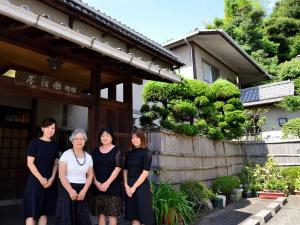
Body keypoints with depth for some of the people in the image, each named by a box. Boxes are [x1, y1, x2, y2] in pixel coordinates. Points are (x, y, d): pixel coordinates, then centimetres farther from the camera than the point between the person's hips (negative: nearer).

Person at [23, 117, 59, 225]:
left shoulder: (55, 145, 7)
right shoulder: (34, 143, -6)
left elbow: (55, 164, 9)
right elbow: (30, 163, -9)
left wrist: (52, 179, -4)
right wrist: (41, 179, -14)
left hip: (50, 182, 5)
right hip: (35, 181, -4)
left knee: (44, 211, 10)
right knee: (32, 212, -2)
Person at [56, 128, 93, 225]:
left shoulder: (88, 157, 7)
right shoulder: (66, 154, -5)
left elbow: (90, 176, 6)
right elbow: (61, 175, -11)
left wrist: (84, 191, -7)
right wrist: (71, 191, -16)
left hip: (82, 190, 4)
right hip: (67, 189, -3)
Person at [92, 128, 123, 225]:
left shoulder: (116, 150, -1)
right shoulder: (95, 151, 10)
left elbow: (118, 168, -9)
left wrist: (107, 183, -15)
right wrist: (96, 182, -7)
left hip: (113, 185, -3)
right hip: (98, 186, 3)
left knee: (112, 213, 1)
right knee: (100, 212, 7)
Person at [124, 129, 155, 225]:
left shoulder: (146, 153, -6)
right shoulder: (129, 153, 9)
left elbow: (145, 172, -13)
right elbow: (125, 170, 9)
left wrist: (134, 187, -13)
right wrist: (126, 185, -5)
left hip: (141, 186, -5)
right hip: (129, 187, 5)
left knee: (144, 216, 1)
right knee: (133, 217, 12)